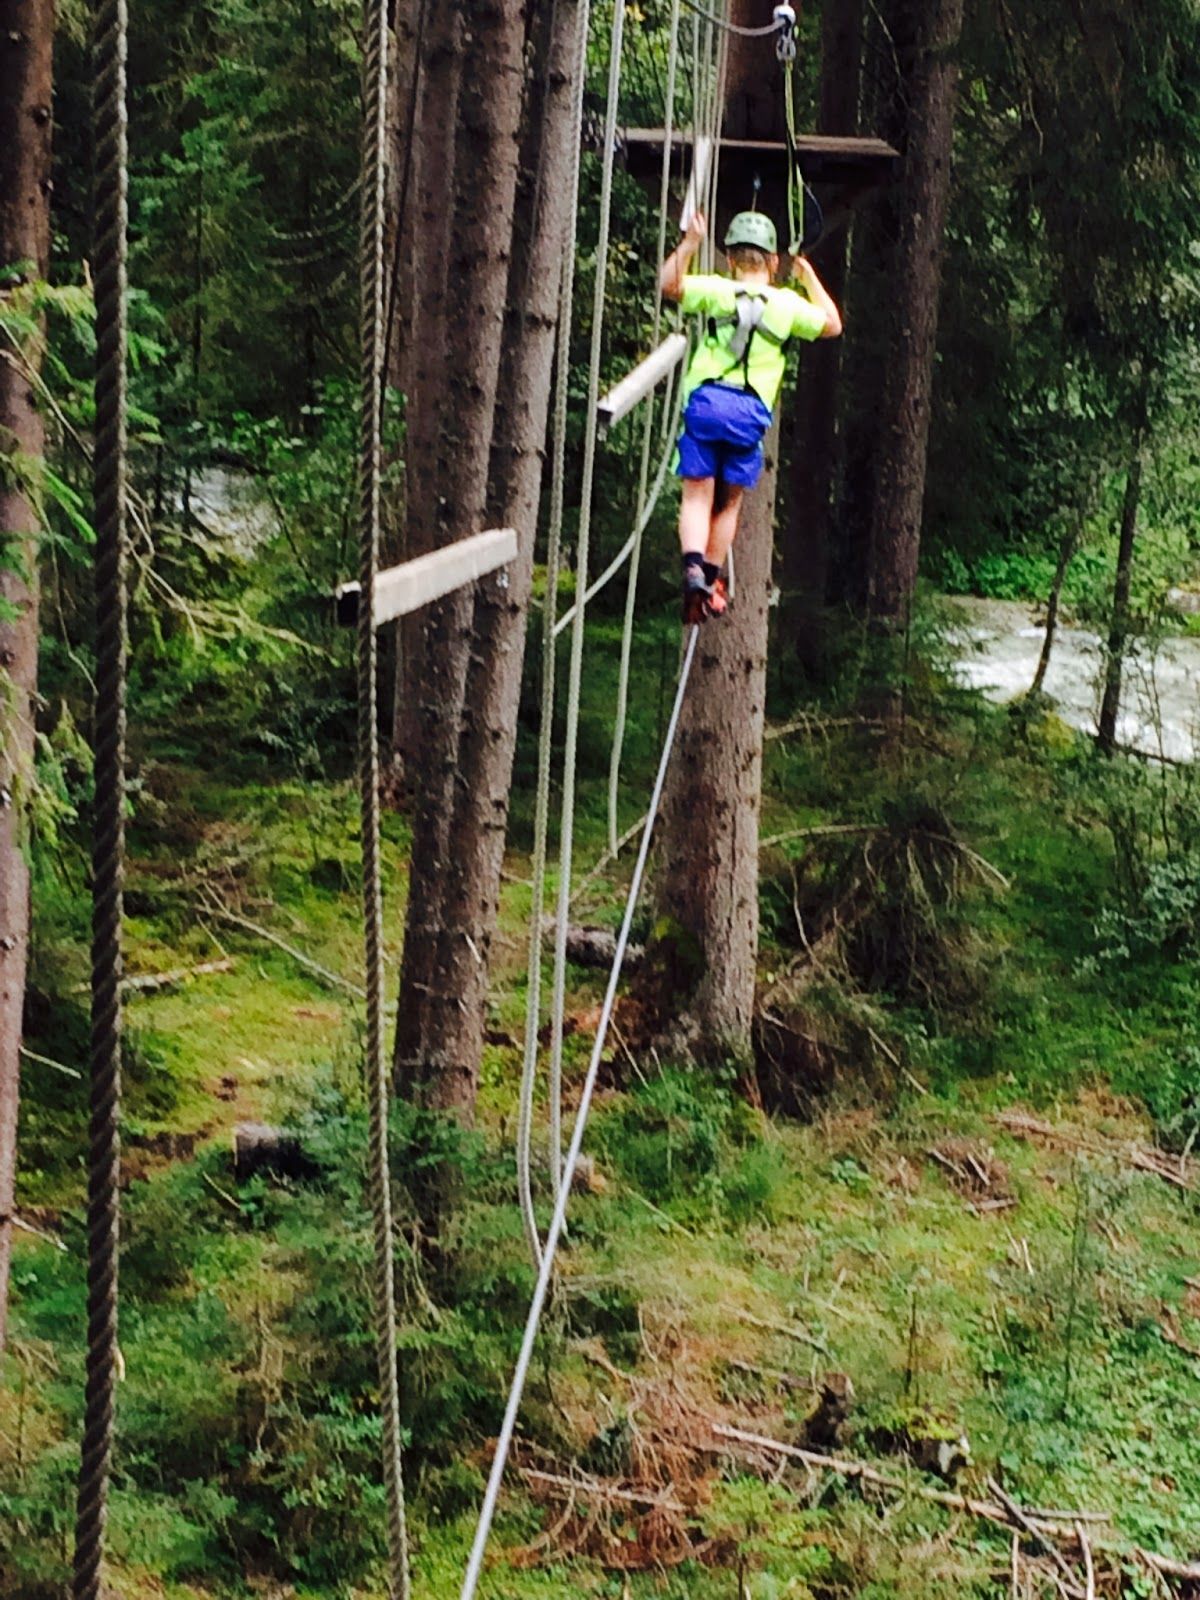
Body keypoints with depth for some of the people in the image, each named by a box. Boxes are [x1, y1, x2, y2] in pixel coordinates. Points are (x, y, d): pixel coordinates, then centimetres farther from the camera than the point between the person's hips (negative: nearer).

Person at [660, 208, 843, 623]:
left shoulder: (716, 290, 3)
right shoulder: (788, 304, 8)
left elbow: (670, 285, 6)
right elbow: (832, 325, 23)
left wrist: (688, 246, 10)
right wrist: (809, 278, 31)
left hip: (704, 400, -1)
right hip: (750, 411, 1)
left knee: (697, 495, 0)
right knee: (728, 502, 13)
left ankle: (693, 566, -24)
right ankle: (711, 581, 13)